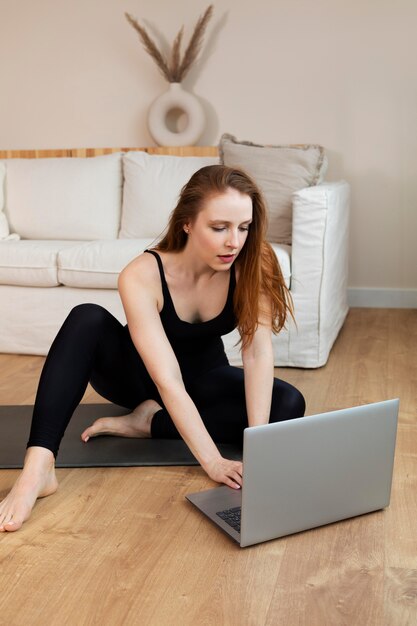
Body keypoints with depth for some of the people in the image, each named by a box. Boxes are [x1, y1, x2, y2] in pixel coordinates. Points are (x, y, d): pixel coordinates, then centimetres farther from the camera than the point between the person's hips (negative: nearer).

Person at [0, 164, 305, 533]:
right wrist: (213, 462, -46)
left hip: (204, 378, 3)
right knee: (87, 319, -32)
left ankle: (149, 422, -17)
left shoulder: (250, 265, -24)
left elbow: (258, 353, -31)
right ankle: (38, 468, -39)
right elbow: (167, 380, -39)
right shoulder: (142, 276, -32)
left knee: (289, 405, -24)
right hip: (139, 374, -2)